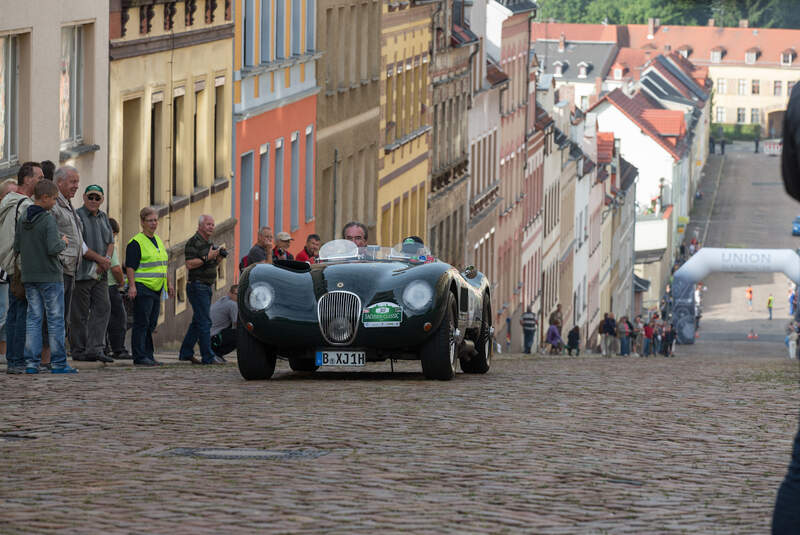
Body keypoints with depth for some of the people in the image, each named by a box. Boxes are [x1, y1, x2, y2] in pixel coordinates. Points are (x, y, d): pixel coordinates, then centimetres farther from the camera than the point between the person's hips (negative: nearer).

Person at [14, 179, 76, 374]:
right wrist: (63, 242, -2)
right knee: (55, 319, 0)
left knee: (33, 318, 7)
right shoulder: (48, 220, -14)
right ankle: (58, 363, 1)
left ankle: (31, 361, 2)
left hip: (29, 276, 6)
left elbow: (16, 247, 8)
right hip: (50, 276, -6)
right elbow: (53, 248, -21)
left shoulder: (23, 219, 6)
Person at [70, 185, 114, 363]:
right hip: (82, 273, -7)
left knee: (103, 308, -3)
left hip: (100, 273, 7)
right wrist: (100, 259, -13)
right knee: (80, 314, -2)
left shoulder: (103, 217, 17)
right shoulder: (77, 216, -7)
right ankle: (79, 351, 4)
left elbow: (110, 242, 15)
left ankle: (95, 349, -5)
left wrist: (106, 260, -5)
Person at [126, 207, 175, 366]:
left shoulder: (158, 241, 17)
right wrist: (132, 286, -23)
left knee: (151, 324, 11)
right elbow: (130, 267, -14)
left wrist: (169, 283, 22)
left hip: (156, 289, 8)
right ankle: (139, 357, -8)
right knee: (141, 323, -8)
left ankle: (148, 355, 17)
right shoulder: (136, 242, -9)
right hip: (142, 288, -8)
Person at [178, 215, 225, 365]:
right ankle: (208, 357, -13)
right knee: (204, 322, -11)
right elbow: (190, 264, -20)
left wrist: (218, 258, 4)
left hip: (207, 287, 10)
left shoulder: (209, 243, 17)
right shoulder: (193, 242, -11)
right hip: (197, 286, -10)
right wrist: (207, 258, -23)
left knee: (197, 322, 12)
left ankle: (185, 353, 19)